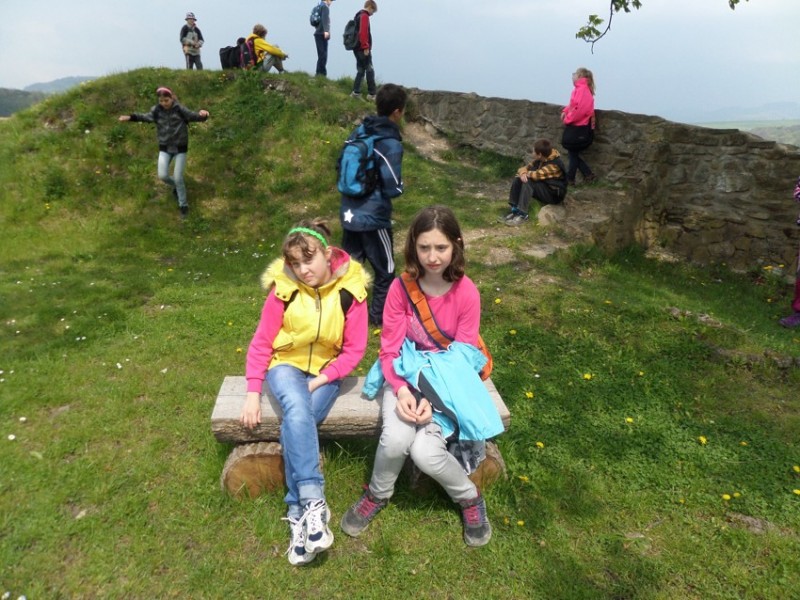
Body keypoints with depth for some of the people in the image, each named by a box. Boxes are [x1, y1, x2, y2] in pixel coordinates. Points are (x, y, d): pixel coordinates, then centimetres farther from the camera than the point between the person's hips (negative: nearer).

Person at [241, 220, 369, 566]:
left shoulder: (350, 291, -12)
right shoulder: (284, 289, -12)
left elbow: (354, 350, -8)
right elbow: (261, 342, -6)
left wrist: (321, 380, -17)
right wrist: (253, 393, -13)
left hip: (326, 371, 0)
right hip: (286, 365, 0)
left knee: (295, 423, -27)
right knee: (297, 411, -32)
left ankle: (298, 512, -16)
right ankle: (313, 504, -32)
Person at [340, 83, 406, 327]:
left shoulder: (358, 131, 4)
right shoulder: (391, 144, -17)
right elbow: (392, 188, -17)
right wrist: (401, 184, 3)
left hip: (349, 214, 7)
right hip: (373, 218, -7)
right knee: (385, 271, 12)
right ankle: (380, 317, 23)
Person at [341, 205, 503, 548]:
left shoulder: (466, 292, -12)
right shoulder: (401, 287, -10)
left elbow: (462, 356, -10)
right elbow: (389, 348, -7)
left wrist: (432, 399, -21)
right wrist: (401, 390, -24)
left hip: (448, 378, -1)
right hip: (407, 372, 1)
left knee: (426, 451, -23)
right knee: (395, 438, -26)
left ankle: (469, 498, 11)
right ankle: (378, 494, 9)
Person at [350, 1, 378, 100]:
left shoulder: (358, 15, 18)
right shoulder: (364, 16, -11)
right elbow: (363, 33, -21)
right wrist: (366, 47, -21)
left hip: (357, 48, 9)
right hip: (363, 49, -9)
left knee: (360, 70, 11)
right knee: (370, 71, -5)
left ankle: (356, 92, 8)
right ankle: (371, 94, -4)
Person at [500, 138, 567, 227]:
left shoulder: (554, 165, -27)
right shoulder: (541, 159, -1)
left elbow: (536, 175, -36)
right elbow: (527, 166, 1)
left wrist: (527, 173, -15)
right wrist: (523, 172, -23)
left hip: (554, 194, -8)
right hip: (542, 187, 8)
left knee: (528, 181, -30)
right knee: (518, 179, -9)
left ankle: (523, 214, -27)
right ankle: (515, 210, -12)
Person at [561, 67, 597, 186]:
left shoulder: (582, 89, -18)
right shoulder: (579, 89, 12)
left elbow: (580, 109, -26)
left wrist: (567, 119, -15)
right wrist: (565, 111, 3)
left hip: (579, 128, -9)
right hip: (576, 127, 9)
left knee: (573, 153, 2)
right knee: (573, 153, 15)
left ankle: (569, 179, 13)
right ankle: (588, 174, 19)